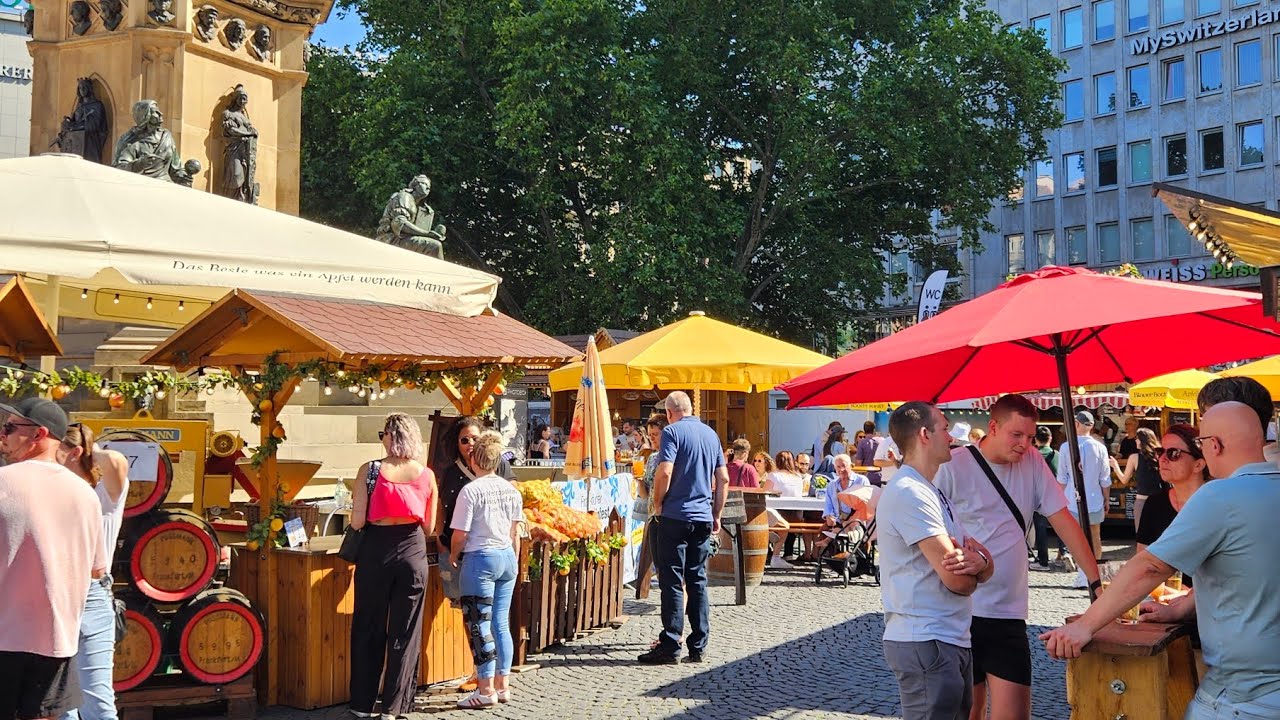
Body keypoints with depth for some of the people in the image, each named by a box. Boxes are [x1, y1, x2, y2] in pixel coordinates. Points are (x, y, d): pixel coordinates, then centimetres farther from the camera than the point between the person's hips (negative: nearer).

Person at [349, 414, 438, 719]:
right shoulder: (426, 474, -1)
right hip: (413, 551, 1)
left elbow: (357, 522, -10)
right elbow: (429, 526, 4)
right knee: (405, 631, 8)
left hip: (376, 551, -1)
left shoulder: (370, 470, -8)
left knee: (369, 628, 11)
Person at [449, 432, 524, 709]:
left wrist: (453, 556, 5)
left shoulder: (471, 490, -13)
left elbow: (460, 534, -13)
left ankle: (486, 690, 2)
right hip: (507, 557, 7)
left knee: (479, 626, -1)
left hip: (480, 559, -7)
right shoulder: (511, 489, 6)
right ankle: (502, 686, 18)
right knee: (501, 624, 12)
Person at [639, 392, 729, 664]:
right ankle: (698, 647, 11)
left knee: (672, 582, -3)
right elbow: (723, 479, 14)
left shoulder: (673, 432, -7)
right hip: (703, 518, 6)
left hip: (675, 516, -6)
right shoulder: (711, 434, 13)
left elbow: (665, 472, -18)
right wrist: (716, 515, 19)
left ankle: (670, 647, -4)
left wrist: (658, 506, -4)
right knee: (698, 581, 10)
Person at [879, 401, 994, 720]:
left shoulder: (934, 493, 17)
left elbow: (986, 570, 13)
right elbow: (957, 580, -20)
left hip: (953, 640, 10)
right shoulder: (909, 493, -15)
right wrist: (972, 570, 3)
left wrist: (979, 561, -11)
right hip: (926, 645, -10)